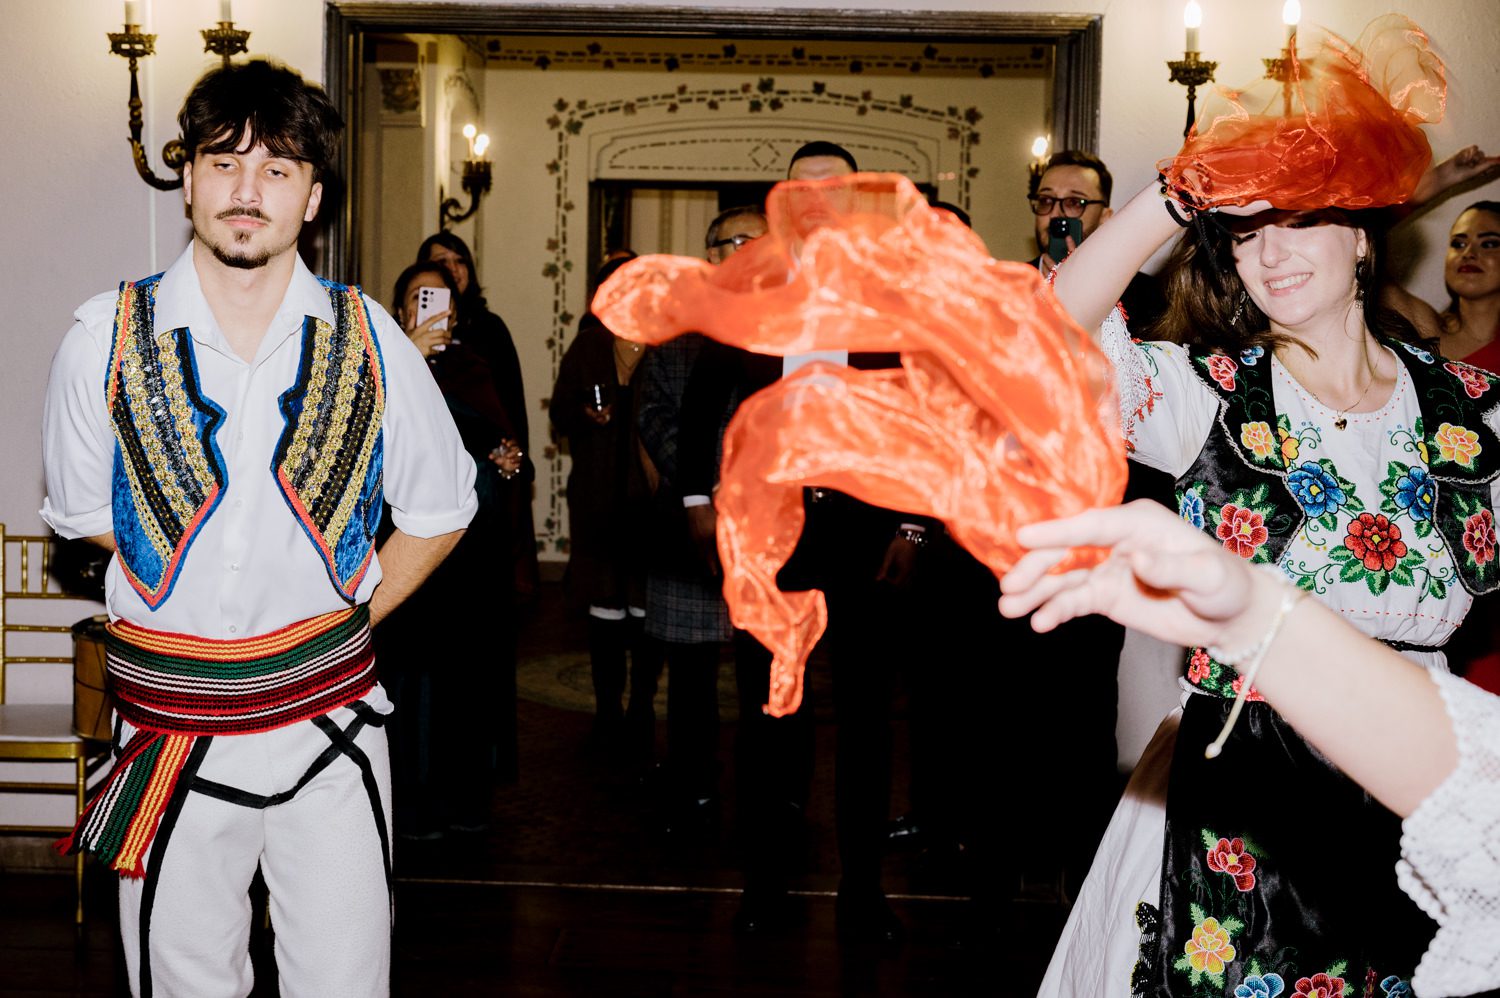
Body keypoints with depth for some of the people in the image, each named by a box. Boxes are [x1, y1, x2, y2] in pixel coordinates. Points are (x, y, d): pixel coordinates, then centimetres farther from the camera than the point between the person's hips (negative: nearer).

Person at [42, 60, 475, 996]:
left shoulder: (368, 340, -3)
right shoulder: (106, 339, -4)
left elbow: (441, 511, 8)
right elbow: (84, 510, 9)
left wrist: (350, 614, 3)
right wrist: (185, 592, 4)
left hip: (329, 715, 0)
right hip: (169, 726, 0)